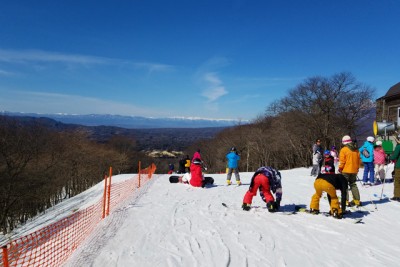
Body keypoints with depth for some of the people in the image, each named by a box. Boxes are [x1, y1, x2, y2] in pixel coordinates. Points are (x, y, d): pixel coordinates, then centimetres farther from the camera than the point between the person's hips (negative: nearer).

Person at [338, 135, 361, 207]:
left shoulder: (344, 150, -12)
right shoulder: (356, 150, 6)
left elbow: (342, 161, -13)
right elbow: (359, 160, 11)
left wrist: (340, 168, 0)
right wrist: (357, 168, 22)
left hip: (346, 170, -6)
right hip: (354, 170, 6)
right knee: (353, 185, 16)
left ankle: (345, 201, -2)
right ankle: (357, 200, 18)